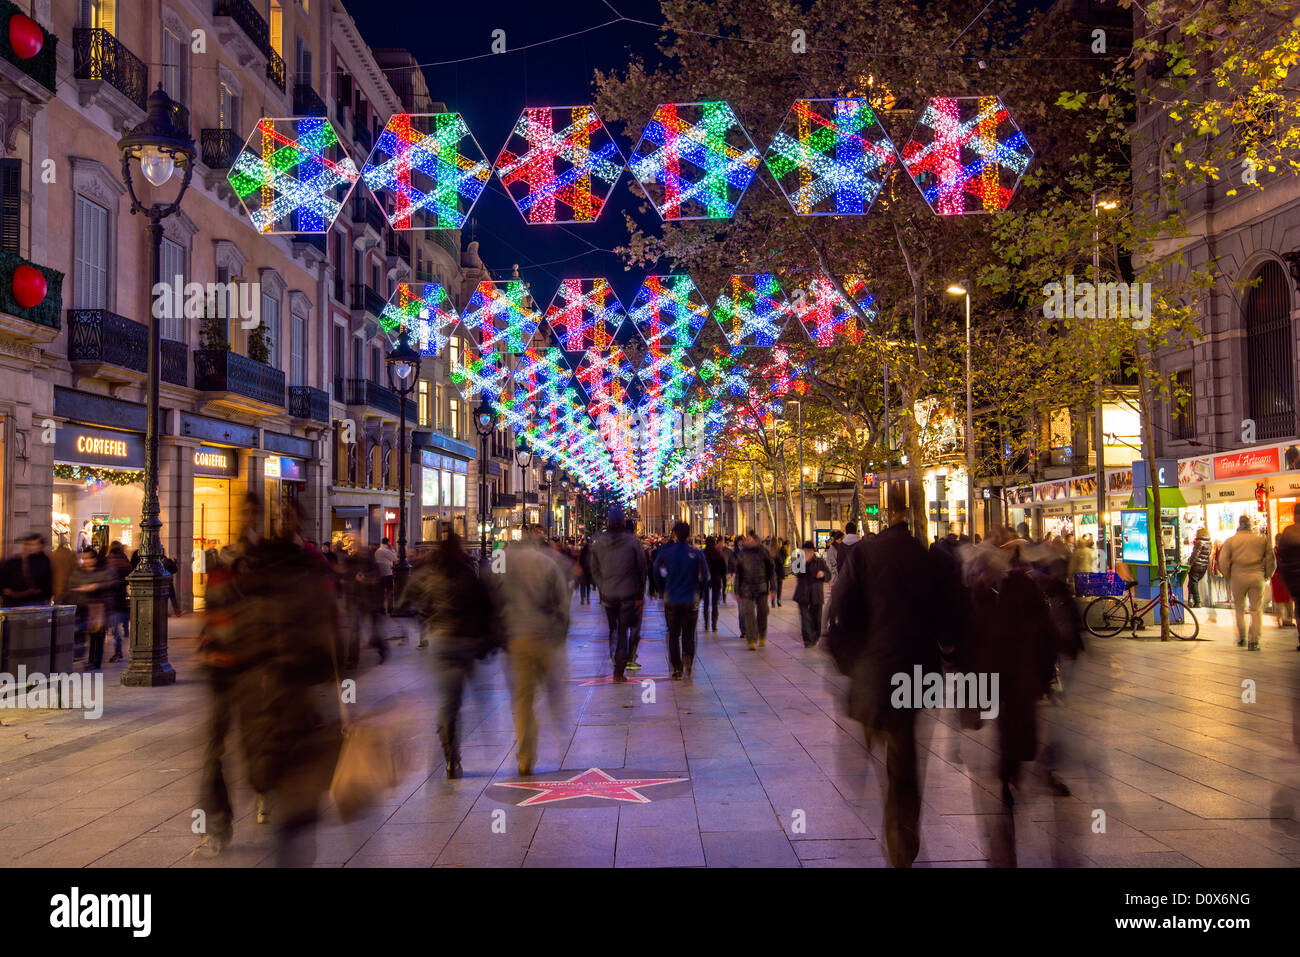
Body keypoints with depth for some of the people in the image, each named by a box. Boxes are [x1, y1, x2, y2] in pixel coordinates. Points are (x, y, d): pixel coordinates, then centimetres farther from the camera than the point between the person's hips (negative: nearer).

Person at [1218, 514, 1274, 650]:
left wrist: (1227, 577, 7)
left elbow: (1223, 561, -4)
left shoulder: (1230, 541, 0)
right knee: (1256, 609, 5)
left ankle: (1241, 639, 15)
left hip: (1238, 577, -1)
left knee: (1239, 609, 13)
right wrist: (1267, 575, 16)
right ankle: (1254, 641, -1)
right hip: (1257, 577, 1)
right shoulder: (1262, 539, 4)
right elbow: (1270, 558, 7)